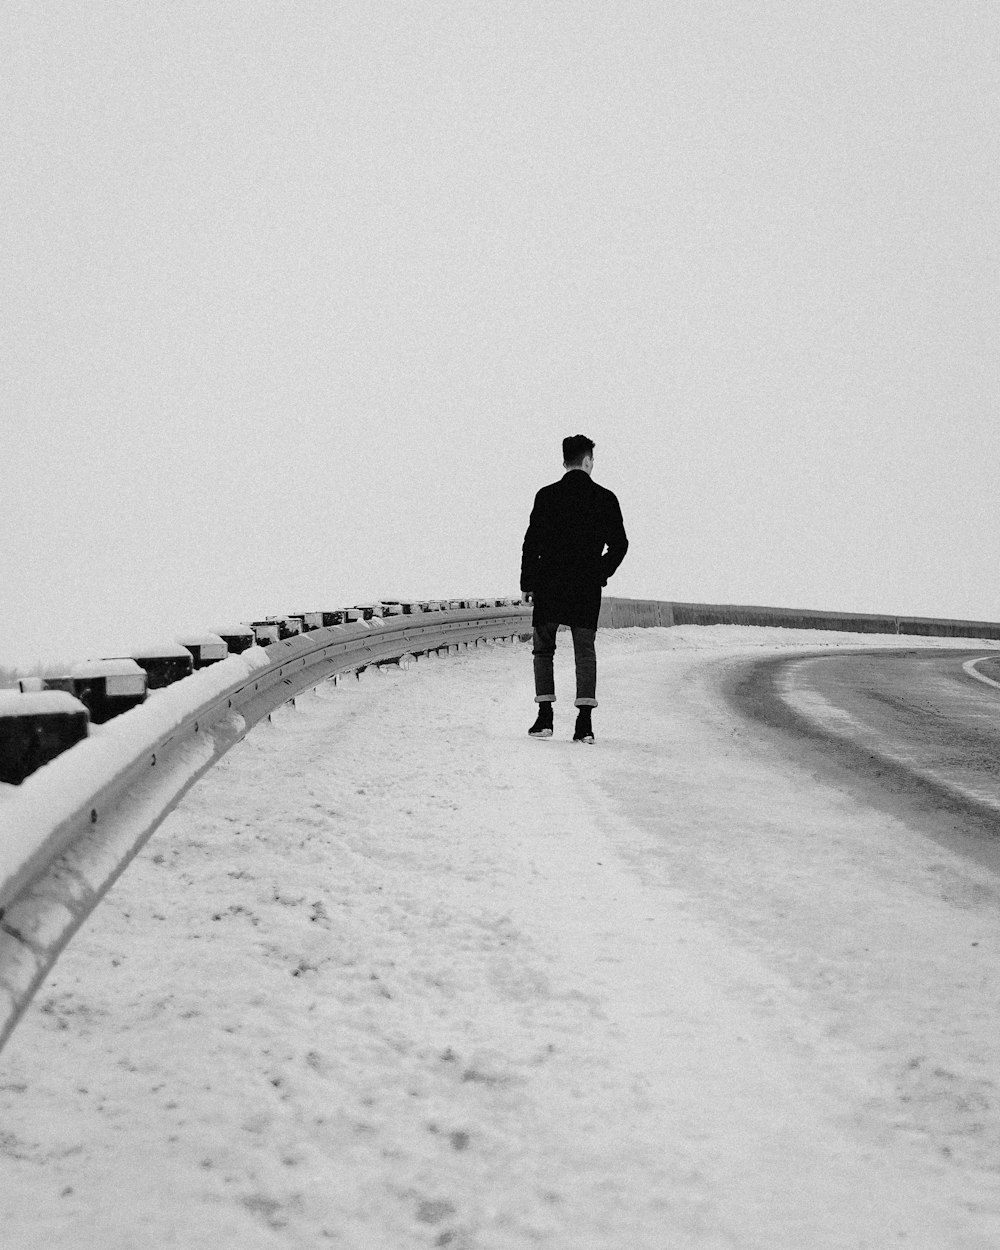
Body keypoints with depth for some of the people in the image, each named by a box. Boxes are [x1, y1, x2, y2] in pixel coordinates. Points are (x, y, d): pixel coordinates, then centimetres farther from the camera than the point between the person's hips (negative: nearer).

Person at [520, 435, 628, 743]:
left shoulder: (547, 496, -3)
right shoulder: (605, 499, 1)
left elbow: (532, 542, -4)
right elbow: (619, 544, 3)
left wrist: (527, 583, 4)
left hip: (549, 584, -1)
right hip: (588, 589, 1)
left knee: (543, 649, 11)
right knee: (585, 651, 6)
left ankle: (545, 717, 2)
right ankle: (585, 723, -4)